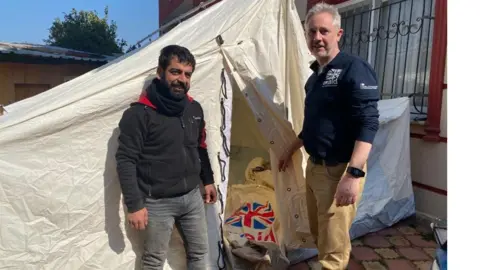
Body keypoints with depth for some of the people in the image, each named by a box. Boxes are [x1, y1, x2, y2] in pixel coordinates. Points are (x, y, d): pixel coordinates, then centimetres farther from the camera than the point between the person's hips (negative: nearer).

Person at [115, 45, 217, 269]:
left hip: (192, 196, 6)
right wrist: (134, 205, -16)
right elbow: (126, 161, -16)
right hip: (158, 203, -6)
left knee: (199, 251, 19)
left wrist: (208, 181, 17)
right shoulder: (140, 114, -17)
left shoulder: (194, 109, 3)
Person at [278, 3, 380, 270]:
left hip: (339, 170, -8)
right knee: (319, 234, 21)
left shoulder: (354, 69, -14)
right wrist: (291, 150, 25)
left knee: (333, 245, 3)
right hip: (314, 166, 9)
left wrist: (354, 173, -29)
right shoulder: (315, 75, 12)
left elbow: (368, 124, -21)